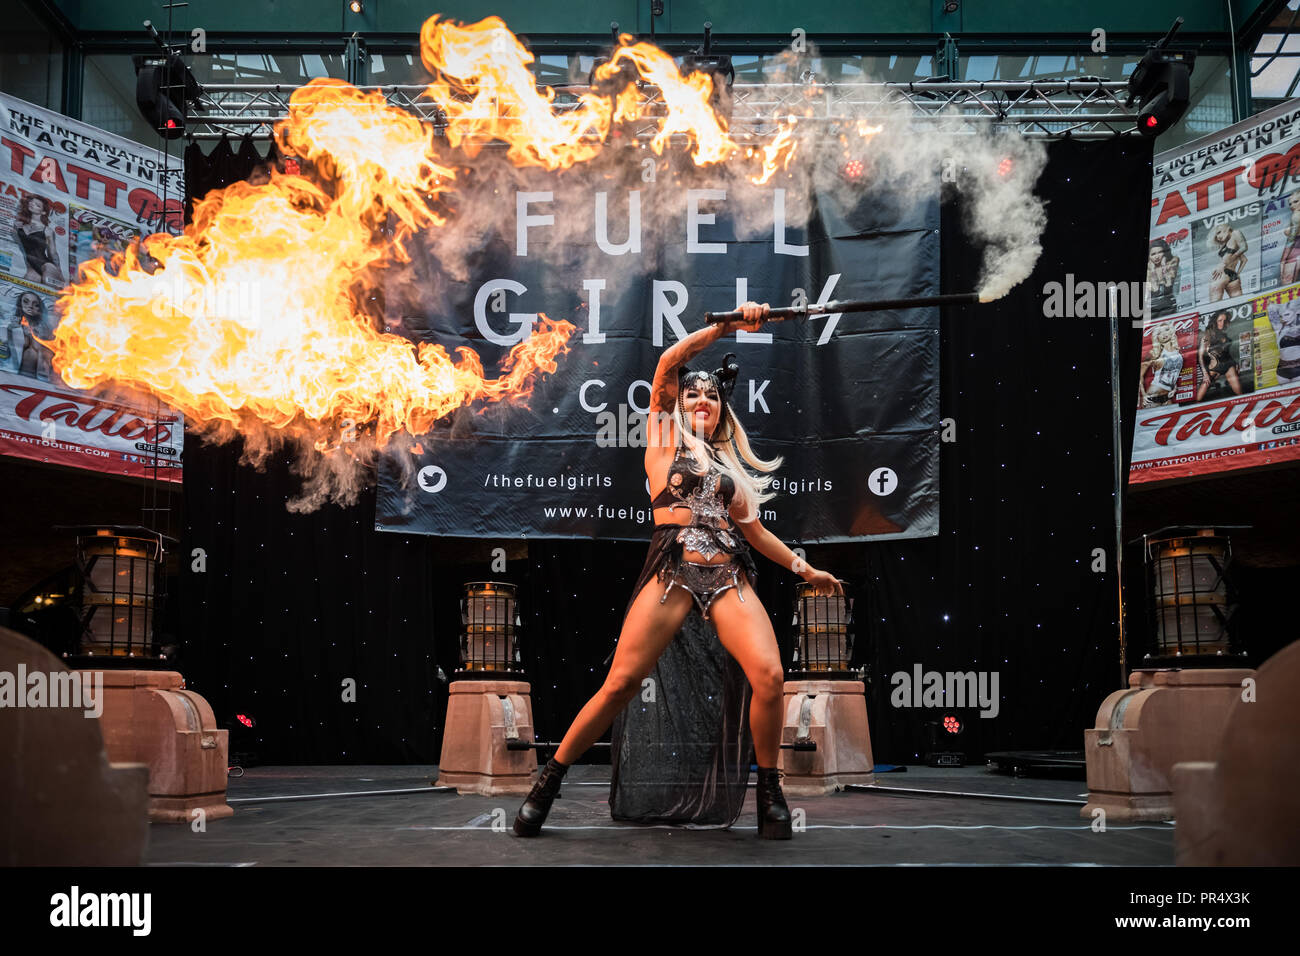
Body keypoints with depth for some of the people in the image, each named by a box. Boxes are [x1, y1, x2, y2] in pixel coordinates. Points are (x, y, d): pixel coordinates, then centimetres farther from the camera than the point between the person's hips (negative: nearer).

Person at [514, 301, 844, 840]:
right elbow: (669, 362, 3)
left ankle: (769, 791, 2)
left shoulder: (727, 463, 26)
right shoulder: (664, 434, 15)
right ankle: (548, 783, 4)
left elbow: (753, 529, 27)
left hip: (729, 576, 4)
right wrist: (727, 326, 0)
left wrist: (804, 568, 22)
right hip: (672, 571, -4)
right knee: (621, 684, -10)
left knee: (769, 675, -17)